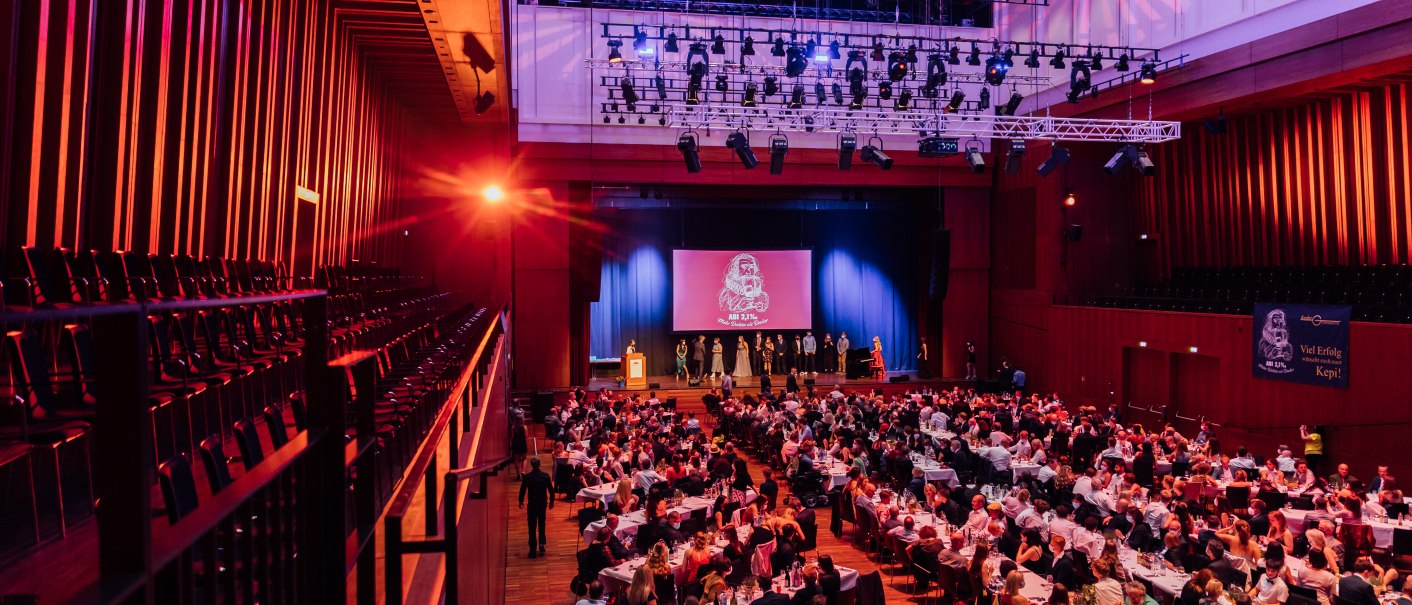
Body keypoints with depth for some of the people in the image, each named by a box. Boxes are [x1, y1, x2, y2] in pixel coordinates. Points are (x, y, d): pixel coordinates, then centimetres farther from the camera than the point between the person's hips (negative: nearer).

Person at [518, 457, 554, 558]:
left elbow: (522, 491, -4)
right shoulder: (545, 476, -10)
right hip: (543, 504, 2)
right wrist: (551, 501, 11)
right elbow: (551, 490, -4)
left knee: (532, 527, 6)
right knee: (541, 524, 21)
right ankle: (541, 544, 12)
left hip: (532, 504, -1)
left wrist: (521, 502, 14)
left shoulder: (527, 477, -13)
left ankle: (533, 550, 6)